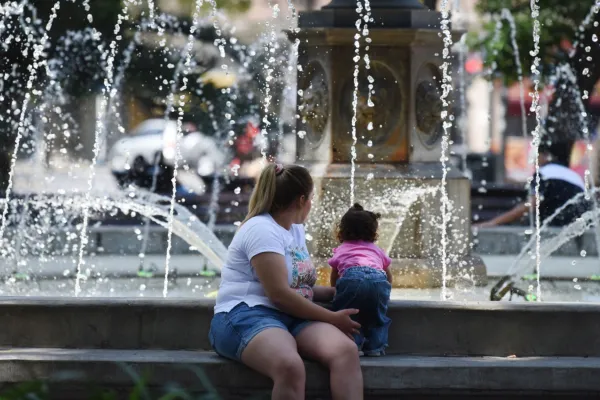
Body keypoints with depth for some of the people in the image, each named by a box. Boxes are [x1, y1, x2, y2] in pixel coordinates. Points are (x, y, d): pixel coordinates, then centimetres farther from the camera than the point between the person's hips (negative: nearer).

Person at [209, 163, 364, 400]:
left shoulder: (296, 229, 21)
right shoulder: (262, 229, -8)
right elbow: (279, 294, -15)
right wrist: (332, 318, -9)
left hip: (291, 316, 8)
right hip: (247, 316, -8)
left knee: (346, 351, -27)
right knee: (290, 366, -42)